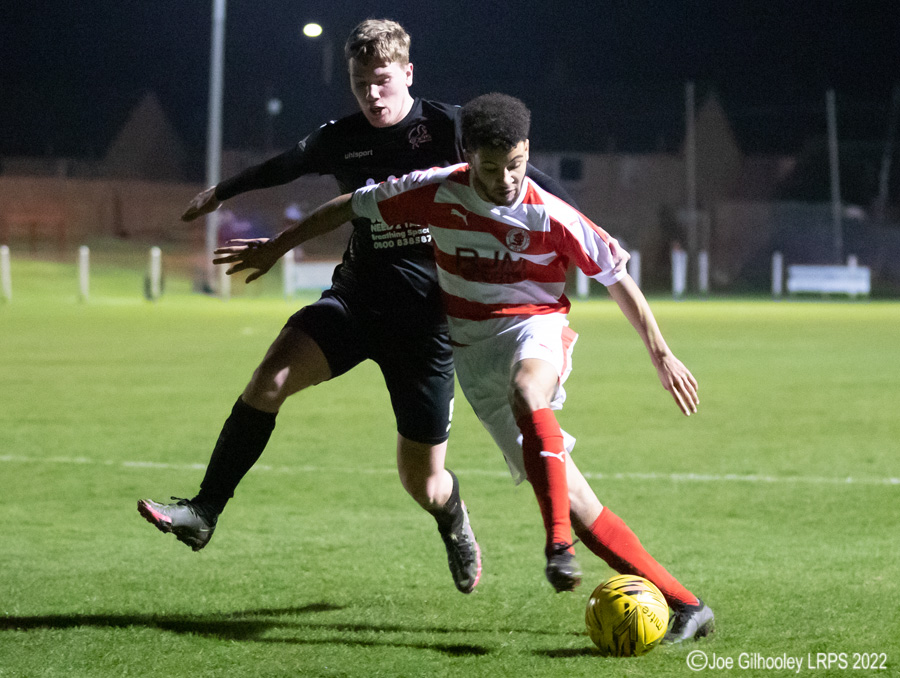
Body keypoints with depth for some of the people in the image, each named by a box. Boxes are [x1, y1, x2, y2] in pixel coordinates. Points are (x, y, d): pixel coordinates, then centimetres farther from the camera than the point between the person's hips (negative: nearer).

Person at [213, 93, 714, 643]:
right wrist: (280, 245, 17)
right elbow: (352, 206, 9)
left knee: (526, 390, -42)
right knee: (566, 493, -10)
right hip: (472, 349, 2)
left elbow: (617, 277, 0)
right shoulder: (436, 192, -6)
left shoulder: (550, 217, -12)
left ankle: (559, 543, -42)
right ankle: (681, 603, -12)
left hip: (536, 328, -2)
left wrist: (662, 354, 4)